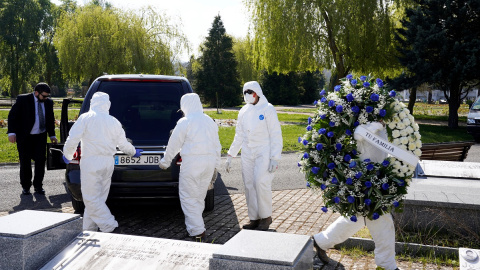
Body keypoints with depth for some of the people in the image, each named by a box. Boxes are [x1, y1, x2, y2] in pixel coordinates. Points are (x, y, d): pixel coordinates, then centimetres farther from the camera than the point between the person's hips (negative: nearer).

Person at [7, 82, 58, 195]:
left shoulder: (49, 102, 3)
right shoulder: (23, 99, -9)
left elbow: (51, 119, 14)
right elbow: (12, 116, -7)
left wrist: (52, 135, 11)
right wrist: (12, 132, -15)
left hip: (40, 137, 3)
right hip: (24, 137, -3)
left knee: (41, 160, 1)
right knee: (25, 162, 4)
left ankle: (38, 186, 14)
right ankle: (25, 186, 18)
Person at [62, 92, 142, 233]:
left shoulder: (86, 118, -5)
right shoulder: (114, 122, 9)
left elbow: (72, 140, -8)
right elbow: (123, 144, 15)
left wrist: (67, 155, 10)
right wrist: (134, 152, 34)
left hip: (91, 162, -6)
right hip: (108, 163, 6)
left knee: (92, 199, -2)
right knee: (98, 198, 14)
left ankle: (112, 228, -9)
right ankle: (89, 230, 22)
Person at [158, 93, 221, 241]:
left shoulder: (184, 122, -7)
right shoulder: (210, 121, 13)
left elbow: (174, 145, -2)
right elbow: (217, 145, 17)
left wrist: (165, 161, 11)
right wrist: (216, 164, 25)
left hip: (192, 162, -7)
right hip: (210, 162, 7)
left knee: (189, 198, -1)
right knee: (199, 196, 18)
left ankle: (198, 232, -4)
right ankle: (194, 223, 28)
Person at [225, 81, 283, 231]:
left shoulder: (268, 109, -5)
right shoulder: (243, 111, 11)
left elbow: (276, 135, -7)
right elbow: (239, 136, 17)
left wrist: (275, 158, -15)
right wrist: (230, 155, 13)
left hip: (263, 152, -6)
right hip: (247, 154, 6)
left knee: (261, 183, -14)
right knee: (249, 185, 4)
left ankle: (266, 217, 4)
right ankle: (254, 218, 14)